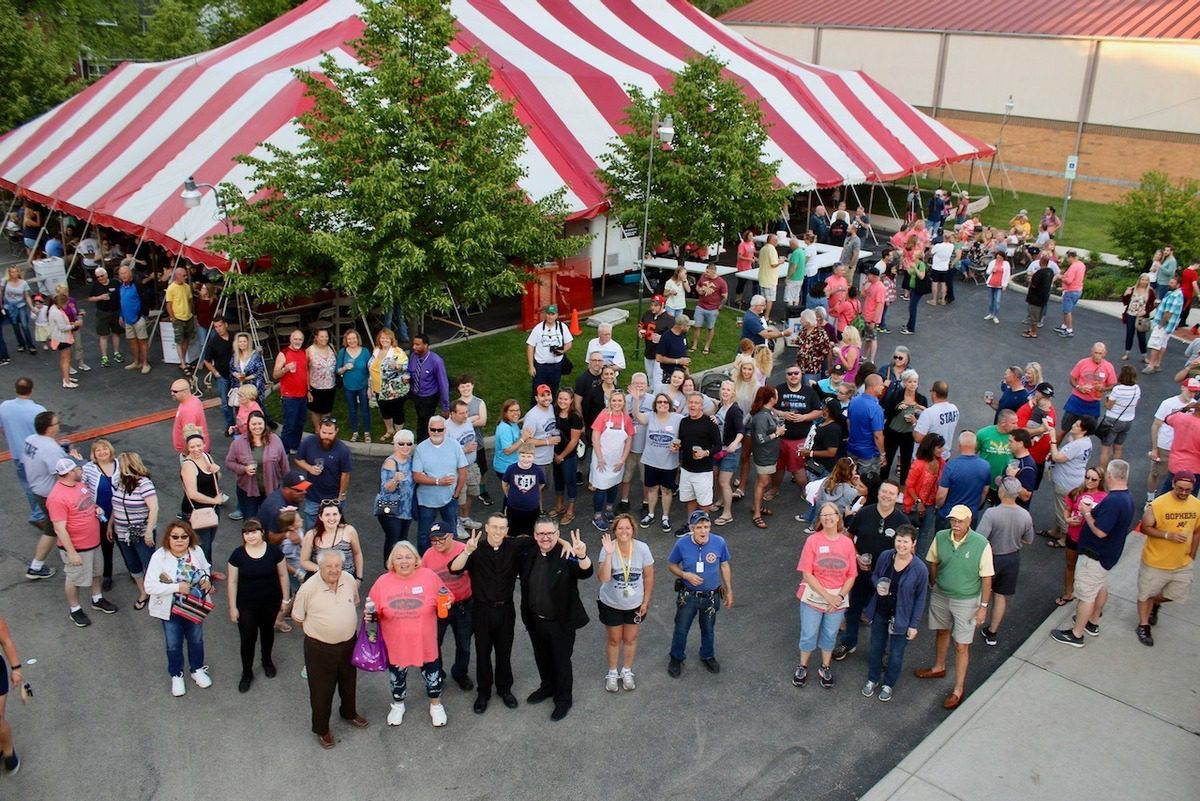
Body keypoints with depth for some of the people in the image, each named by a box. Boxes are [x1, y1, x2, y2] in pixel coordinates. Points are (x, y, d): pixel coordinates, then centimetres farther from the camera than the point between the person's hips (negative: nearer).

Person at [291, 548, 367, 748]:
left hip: (348, 643, 4)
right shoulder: (309, 588, -22)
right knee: (321, 689, 11)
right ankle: (321, 728, 33)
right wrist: (317, 631, 0)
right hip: (320, 648, -4)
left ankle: (349, 713, 51)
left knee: (349, 682, 25)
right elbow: (298, 617, -8)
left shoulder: (350, 580, -10)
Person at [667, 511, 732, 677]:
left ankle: (708, 656, 48)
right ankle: (676, 659, 39)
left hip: (711, 596, 1)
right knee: (681, 630, 13)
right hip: (688, 596, -1)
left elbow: (724, 566, -1)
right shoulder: (682, 544, -20)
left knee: (708, 629, 22)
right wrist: (685, 575, -23)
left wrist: (729, 590, 4)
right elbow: (671, 565, -4)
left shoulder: (719, 542, -18)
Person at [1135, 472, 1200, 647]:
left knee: (1176, 593, 17)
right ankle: (1143, 626, 28)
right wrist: (1168, 535, -28)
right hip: (1155, 562, -4)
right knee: (1146, 593, 10)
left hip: (1182, 563, 5)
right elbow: (1145, 528, -16)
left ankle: (1155, 604, 48)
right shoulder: (1158, 504, -21)